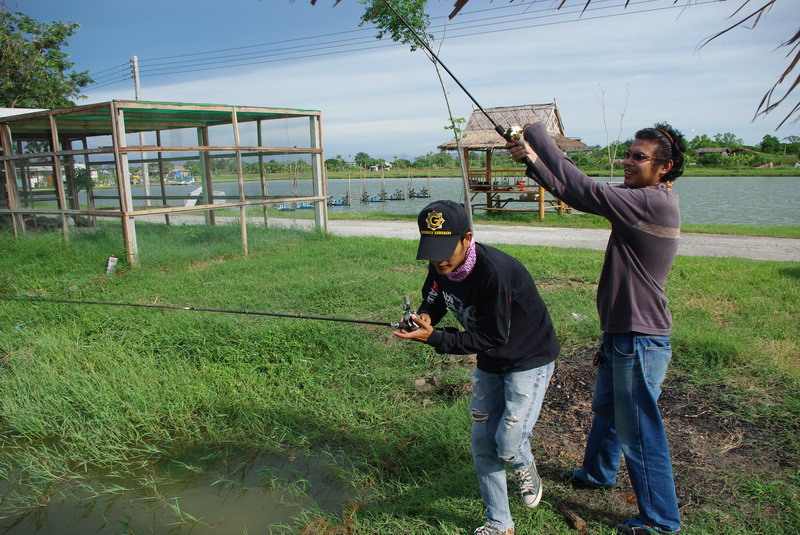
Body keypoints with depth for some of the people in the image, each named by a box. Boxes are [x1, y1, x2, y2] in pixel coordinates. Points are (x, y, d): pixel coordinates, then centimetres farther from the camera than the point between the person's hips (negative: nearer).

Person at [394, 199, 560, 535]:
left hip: (530, 359, -7)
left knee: (507, 444, -11)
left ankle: (525, 466, 28)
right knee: (483, 445, 9)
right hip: (490, 363, 7)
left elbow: (493, 337, -31)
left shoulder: (495, 271, -35)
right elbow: (433, 301, 6)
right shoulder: (440, 268, -12)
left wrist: (434, 338, -37)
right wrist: (424, 317, -19)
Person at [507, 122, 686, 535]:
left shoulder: (653, 202, -23)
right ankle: (597, 473, 49)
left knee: (638, 430, 4)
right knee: (606, 408, 27)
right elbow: (579, 192, 2)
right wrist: (535, 158, -10)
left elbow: (585, 192, -26)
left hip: (640, 339, -10)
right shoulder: (641, 198, 6)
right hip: (620, 333, 10)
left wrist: (537, 135, -20)